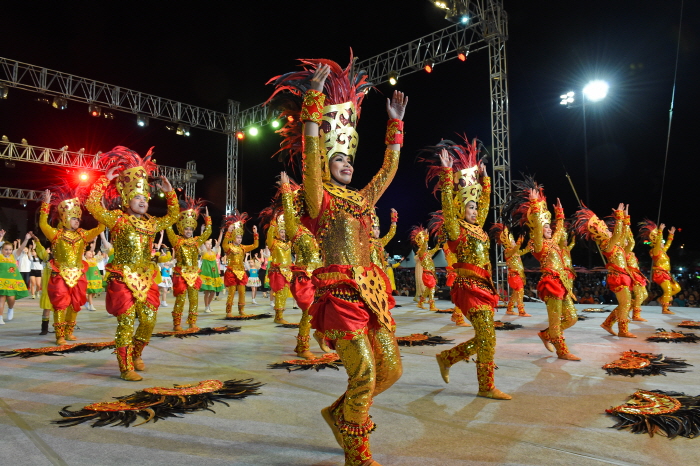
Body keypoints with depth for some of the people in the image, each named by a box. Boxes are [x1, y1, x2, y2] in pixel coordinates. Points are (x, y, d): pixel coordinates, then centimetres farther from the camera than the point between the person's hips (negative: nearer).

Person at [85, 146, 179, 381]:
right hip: (122, 279, -6)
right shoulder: (117, 219, -4)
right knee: (126, 322, -4)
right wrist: (106, 179, -9)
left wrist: (169, 192, 15)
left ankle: (136, 355, 30)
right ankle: (126, 368, 6)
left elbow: (173, 216, 24)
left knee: (149, 319, 7)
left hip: (146, 280, 6)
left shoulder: (150, 223, 11)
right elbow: (93, 203, -15)